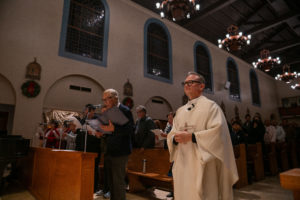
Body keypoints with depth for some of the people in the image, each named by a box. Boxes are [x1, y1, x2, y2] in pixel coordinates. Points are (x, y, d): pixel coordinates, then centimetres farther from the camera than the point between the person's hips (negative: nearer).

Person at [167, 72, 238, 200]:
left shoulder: (210, 106, -2)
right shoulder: (180, 111, 14)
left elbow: (218, 132, -15)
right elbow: (171, 135, 12)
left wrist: (191, 136, -18)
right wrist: (175, 138, -10)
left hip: (201, 165, -5)